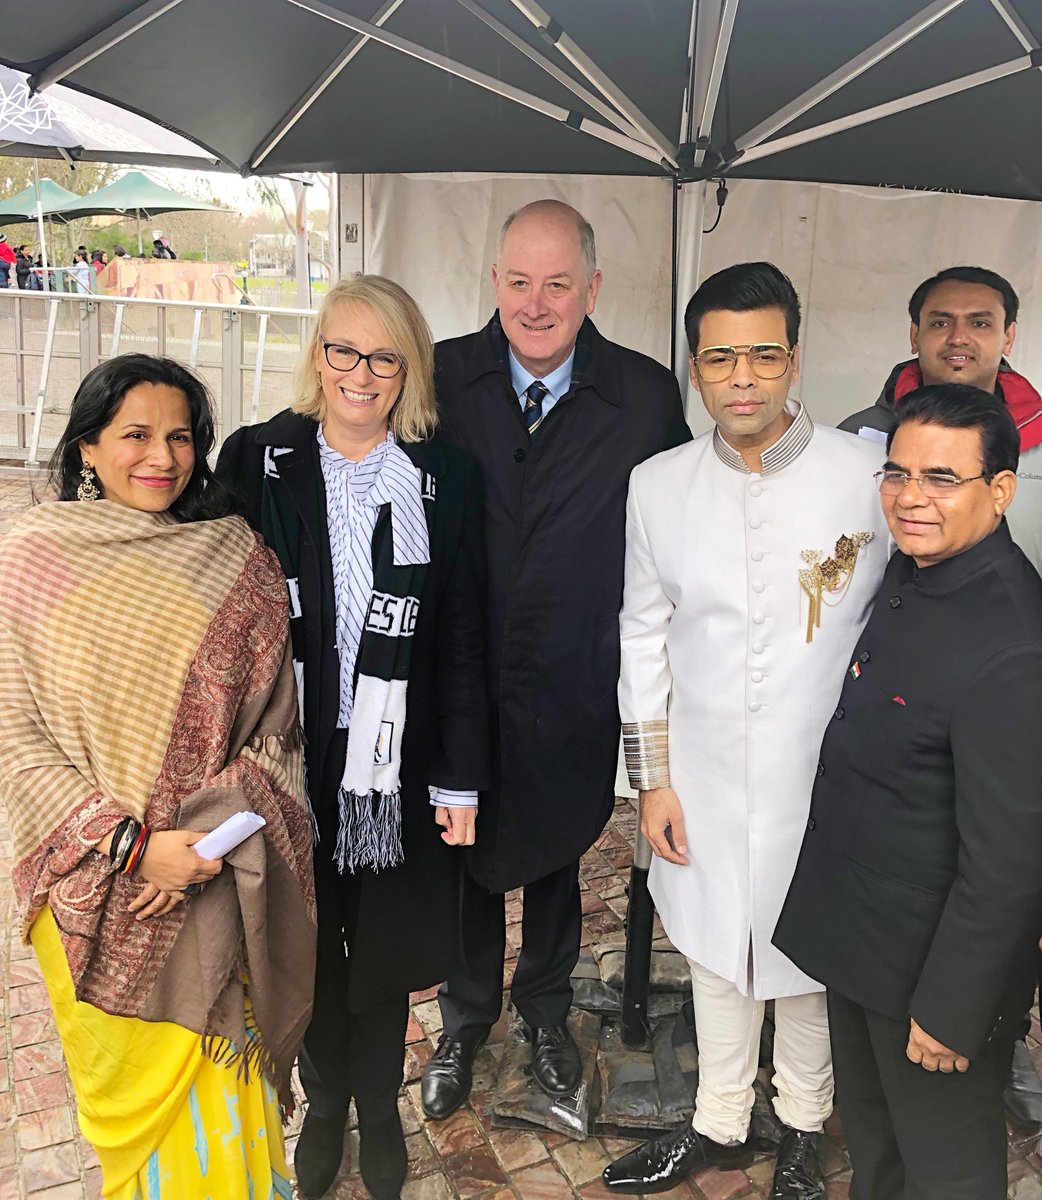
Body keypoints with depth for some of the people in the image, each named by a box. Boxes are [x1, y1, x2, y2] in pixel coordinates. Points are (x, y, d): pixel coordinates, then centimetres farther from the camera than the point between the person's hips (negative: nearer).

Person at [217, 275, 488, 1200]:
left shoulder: (446, 480, -4)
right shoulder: (257, 462, -3)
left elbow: (463, 640, -2)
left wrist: (460, 779, -3)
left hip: (394, 763, 0)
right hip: (287, 760, 1)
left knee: (384, 949, 16)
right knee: (308, 943, 17)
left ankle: (379, 1109, 43)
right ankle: (326, 1105, 44)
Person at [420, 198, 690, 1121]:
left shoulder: (647, 396, -9)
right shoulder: (442, 378, -8)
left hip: (575, 690, 0)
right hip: (461, 678, 0)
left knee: (556, 849, 22)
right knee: (464, 851, 19)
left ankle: (547, 1007, 51)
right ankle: (466, 1020, 47)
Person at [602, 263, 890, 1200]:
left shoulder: (870, 477, -11)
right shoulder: (659, 486, -3)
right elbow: (645, 636, 3)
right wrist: (653, 779, 3)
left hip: (823, 774, -2)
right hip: (704, 776, 2)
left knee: (807, 951, 15)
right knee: (715, 948, 19)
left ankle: (804, 1124, 43)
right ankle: (720, 1123, 42)